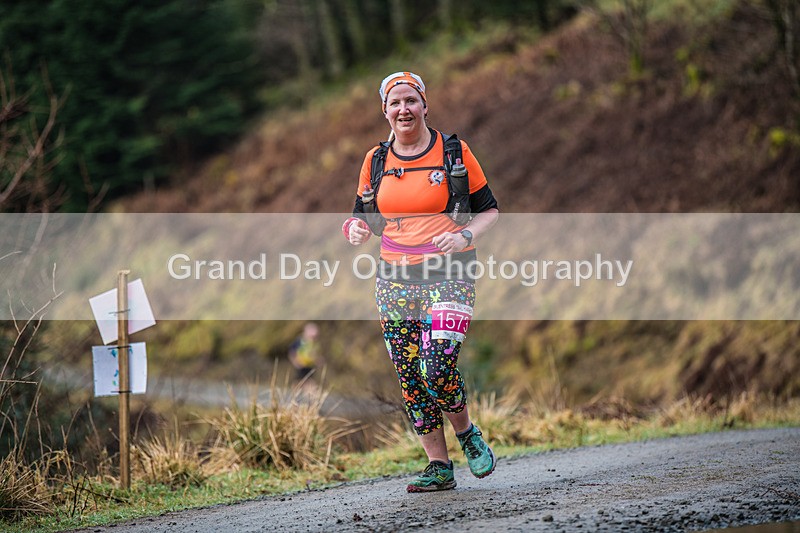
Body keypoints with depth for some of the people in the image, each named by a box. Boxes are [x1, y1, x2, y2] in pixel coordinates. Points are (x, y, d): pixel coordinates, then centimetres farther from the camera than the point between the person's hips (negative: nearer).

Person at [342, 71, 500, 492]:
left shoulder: (454, 152, 0)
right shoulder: (376, 160, 9)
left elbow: (489, 210, 6)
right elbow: (363, 216, 18)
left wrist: (465, 236, -14)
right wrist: (356, 229, -6)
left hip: (448, 275, -4)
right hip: (394, 279, 4)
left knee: (438, 371, -19)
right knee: (410, 378, 2)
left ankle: (466, 433, 10)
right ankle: (439, 466, 12)